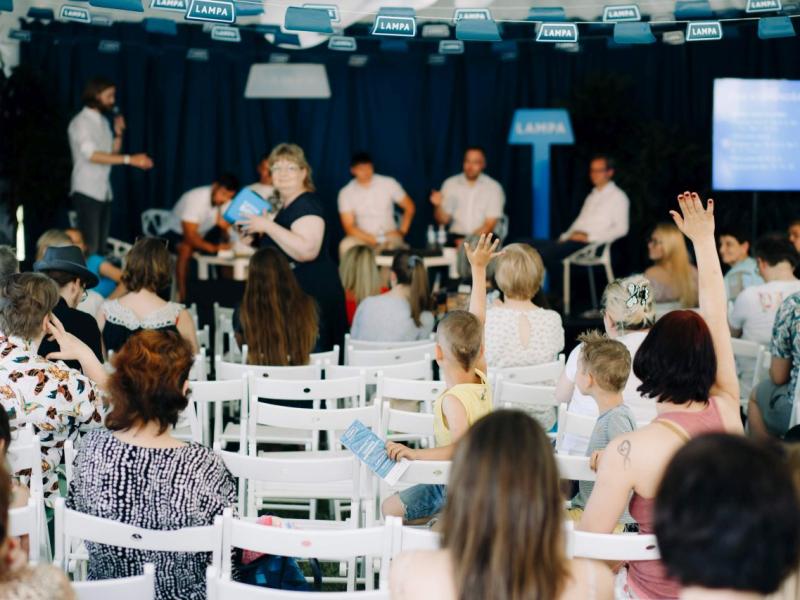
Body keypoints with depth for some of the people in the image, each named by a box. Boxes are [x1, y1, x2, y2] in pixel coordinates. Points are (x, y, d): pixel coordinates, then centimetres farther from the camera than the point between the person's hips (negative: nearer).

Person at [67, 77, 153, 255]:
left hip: (104, 192, 8)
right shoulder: (81, 122, -11)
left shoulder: (103, 122, 14)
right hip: (87, 193, -8)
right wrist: (130, 159, -29)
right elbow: (92, 155, -24)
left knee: (101, 247, 7)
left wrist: (119, 134, 1)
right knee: (89, 248, -11)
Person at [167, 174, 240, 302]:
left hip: (203, 234, 6)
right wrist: (213, 248, -47)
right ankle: (182, 296, -33)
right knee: (186, 249, -37)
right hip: (179, 233, -6)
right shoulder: (195, 198, -30)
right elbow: (189, 235, -35)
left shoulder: (227, 202, -11)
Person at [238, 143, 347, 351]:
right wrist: (256, 228, 19)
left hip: (313, 295, -10)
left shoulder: (307, 205, -13)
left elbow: (306, 251, -29)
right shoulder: (282, 206, 18)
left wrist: (268, 226, -24)